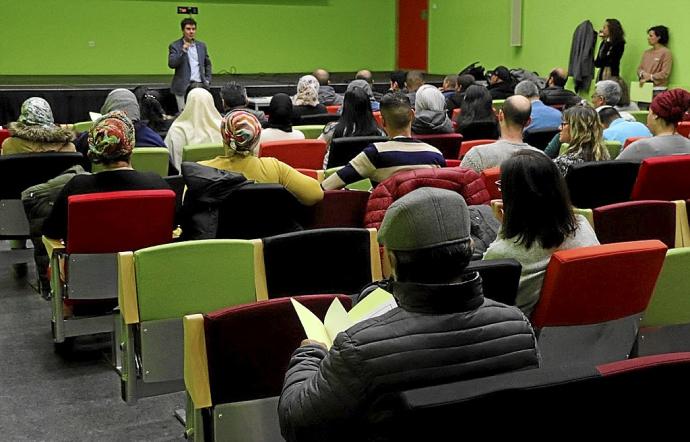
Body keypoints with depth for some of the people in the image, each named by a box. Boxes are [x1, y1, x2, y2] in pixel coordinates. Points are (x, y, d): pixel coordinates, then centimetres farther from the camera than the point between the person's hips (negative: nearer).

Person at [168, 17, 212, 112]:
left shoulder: (201, 45, 14)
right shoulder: (175, 46, 2)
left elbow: (207, 64, 24)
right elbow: (171, 64, -10)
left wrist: (207, 80, 11)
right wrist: (183, 51, -19)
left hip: (200, 86, 3)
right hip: (183, 87, -3)